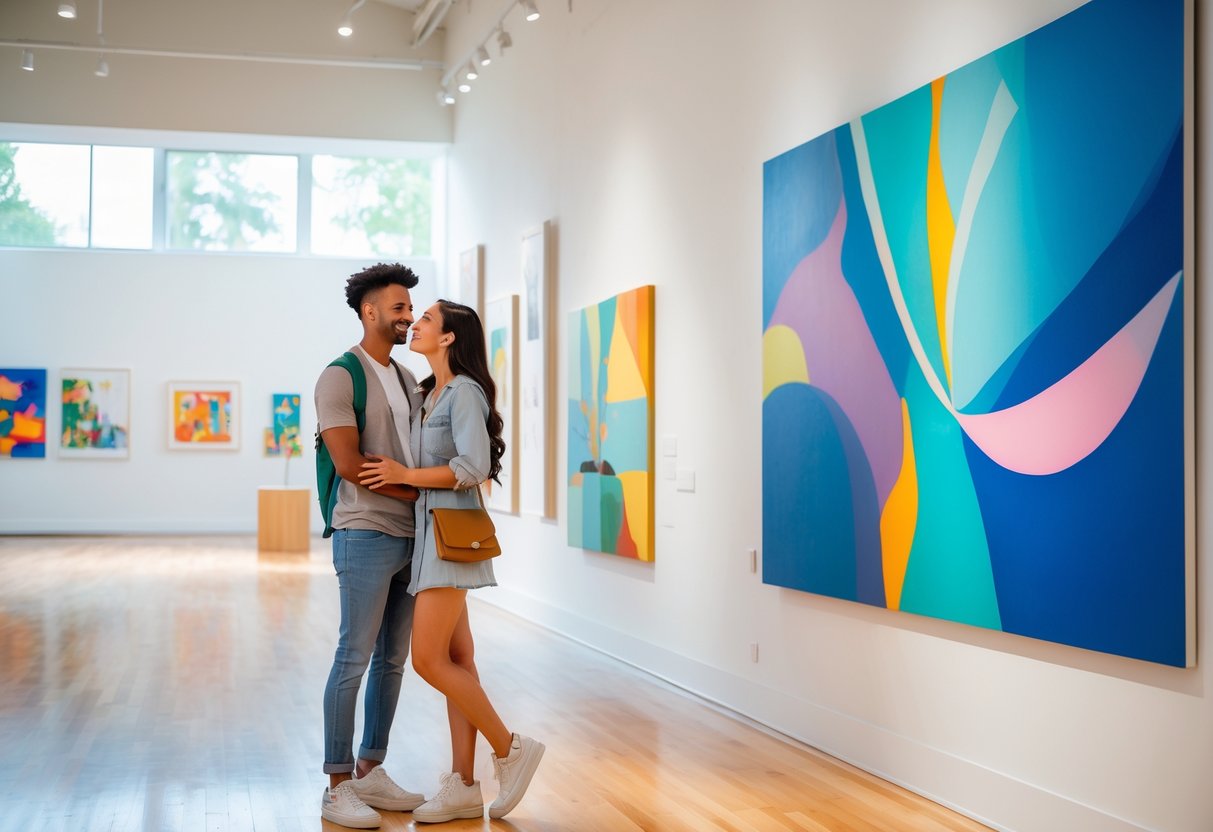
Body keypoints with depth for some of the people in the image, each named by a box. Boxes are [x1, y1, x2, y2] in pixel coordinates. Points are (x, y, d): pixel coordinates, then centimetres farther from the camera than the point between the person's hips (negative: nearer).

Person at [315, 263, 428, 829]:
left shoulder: (407, 380, 18)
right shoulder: (341, 377, -7)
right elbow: (349, 464, -16)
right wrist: (416, 491, -9)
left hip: (410, 536, 8)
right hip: (366, 535, -8)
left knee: (393, 659, 11)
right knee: (354, 659, -5)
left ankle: (370, 772, 20)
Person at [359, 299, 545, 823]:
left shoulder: (464, 392, -11)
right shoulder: (430, 395, 17)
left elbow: (472, 467, -21)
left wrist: (404, 475, -15)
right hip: (430, 532, 9)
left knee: (429, 659, -11)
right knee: (455, 659, 7)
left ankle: (509, 749, 2)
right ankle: (463, 788, 8)